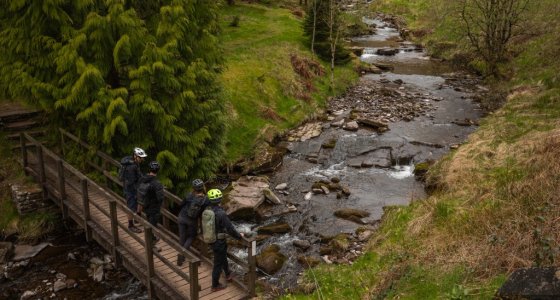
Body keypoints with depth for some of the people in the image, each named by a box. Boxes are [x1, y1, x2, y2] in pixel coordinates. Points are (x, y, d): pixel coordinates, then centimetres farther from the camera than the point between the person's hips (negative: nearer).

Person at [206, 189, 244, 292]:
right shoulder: (221, 213, -31)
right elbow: (230, 228, -25)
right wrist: (239, 236, -7)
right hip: (219, 242, -7)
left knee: (223, 257, 30)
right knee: (218, 264, 12)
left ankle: (228, 274, 50)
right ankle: (215, 285, 27)